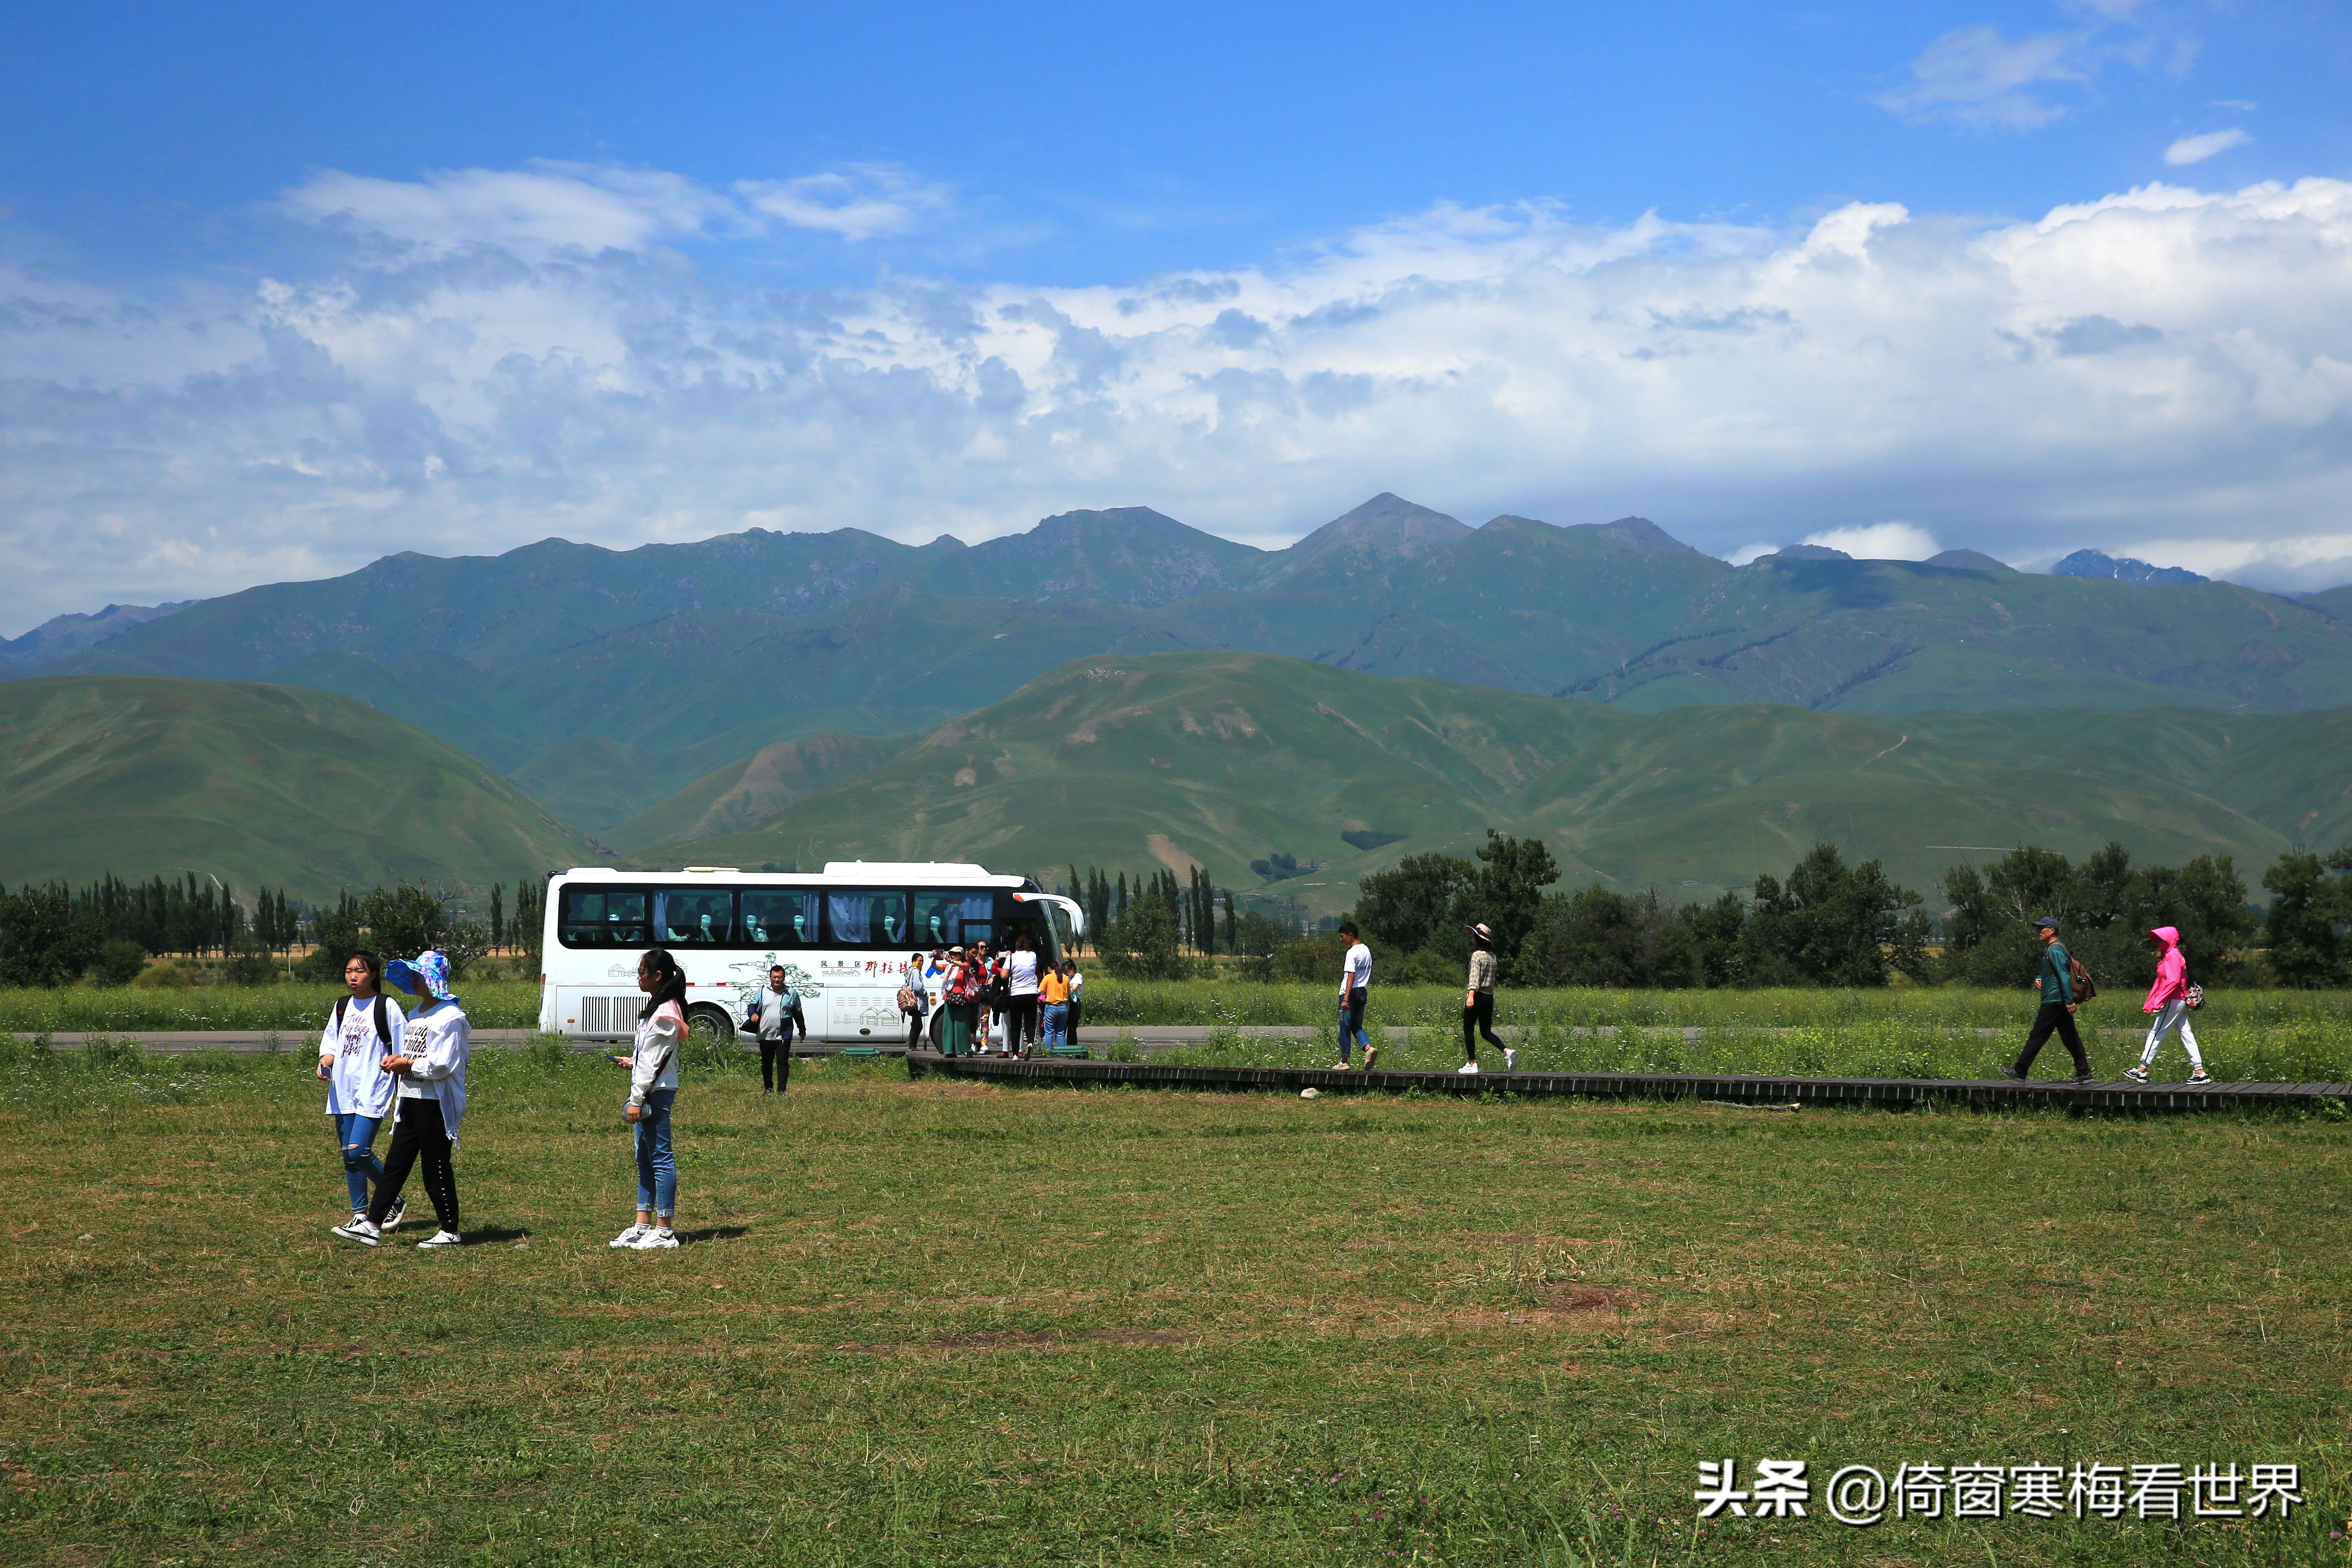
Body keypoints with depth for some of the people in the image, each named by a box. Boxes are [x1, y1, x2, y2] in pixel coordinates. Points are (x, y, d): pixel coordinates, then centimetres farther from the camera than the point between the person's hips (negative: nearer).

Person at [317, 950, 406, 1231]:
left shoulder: (386, 1006, -4)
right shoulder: (342, 1006, 12)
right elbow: (330, 1039, 20)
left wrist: (402, 1092, -7)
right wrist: (326, 1059, -1)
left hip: (373, 1091, -6)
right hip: (343, 1091, 6)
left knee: (358, 1152, -16)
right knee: (349, 1156, 6)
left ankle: (395, 1201, 2)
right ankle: (360, 1215, 14)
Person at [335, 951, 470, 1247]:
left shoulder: (449, 1017, -13)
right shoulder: (417, 1014, 16)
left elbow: (442, 1064, -19)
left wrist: (408, 1065, -12)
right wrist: (395, 1062, 4)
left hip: (435, 1103, -9)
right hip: (410, 1101, 9)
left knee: (437, 1168, -2)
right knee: (395, 1164, 8)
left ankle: (450, 1231, 8)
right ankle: (371, 1225, 8)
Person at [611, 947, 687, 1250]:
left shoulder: (664, 1014, -17)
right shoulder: (658, 1007, 14)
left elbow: (654, 1061, -18)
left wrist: (637, 1099, -18)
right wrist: (632, 1062, 20)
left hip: (657, 1092, -11)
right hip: (649, 1092, 11)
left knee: (661, 1157, -6)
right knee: (645, 1158, 13)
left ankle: (665, 1230, -2)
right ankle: (643, 1226, 19)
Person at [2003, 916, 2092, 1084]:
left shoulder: (2055, 950, -13)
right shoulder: (2050, 949, 19)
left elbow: (2064, 976, -20)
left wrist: (2069, 1001, -24)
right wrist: (2039, 978, 10)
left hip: (2053, 1003, -10)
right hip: (2060, 1002, 10)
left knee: (2037, 1037, -5)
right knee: (2071, 1038, 8)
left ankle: (2020, 1072, -1)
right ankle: (2084, 1073, 6)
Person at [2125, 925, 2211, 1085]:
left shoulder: (2173, 956, -12)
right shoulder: (2168, 957, 19)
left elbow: (2173, 982, -23)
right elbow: (2160, 982, 20)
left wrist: (2159, 1002, -25)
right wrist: (2149, 1003, 18)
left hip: (2173, 1002, -10)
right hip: (2181, 1002, 10)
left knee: (2156, 1033, -5)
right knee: (2187, 1035, 6)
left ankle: (2142, 1071, -2)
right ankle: (2199, 1072, 4)